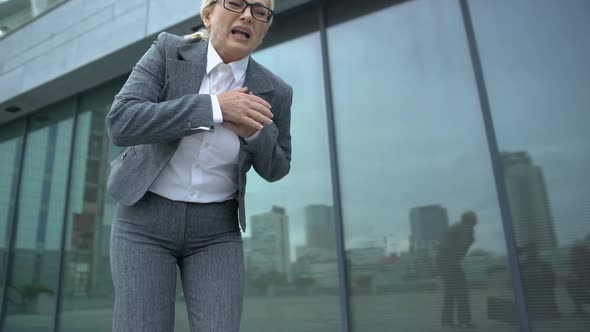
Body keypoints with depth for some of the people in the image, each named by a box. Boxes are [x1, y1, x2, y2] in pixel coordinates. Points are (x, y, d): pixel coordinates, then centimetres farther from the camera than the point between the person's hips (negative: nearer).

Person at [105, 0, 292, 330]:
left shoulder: (274, 91, -5)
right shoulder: (169, 51, -9)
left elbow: (274, 168, 5)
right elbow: (121, 123, -20)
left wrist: (252, 131, -17)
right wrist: (215, 107, -27)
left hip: (215, 230, 2)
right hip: (146, 220, -1)